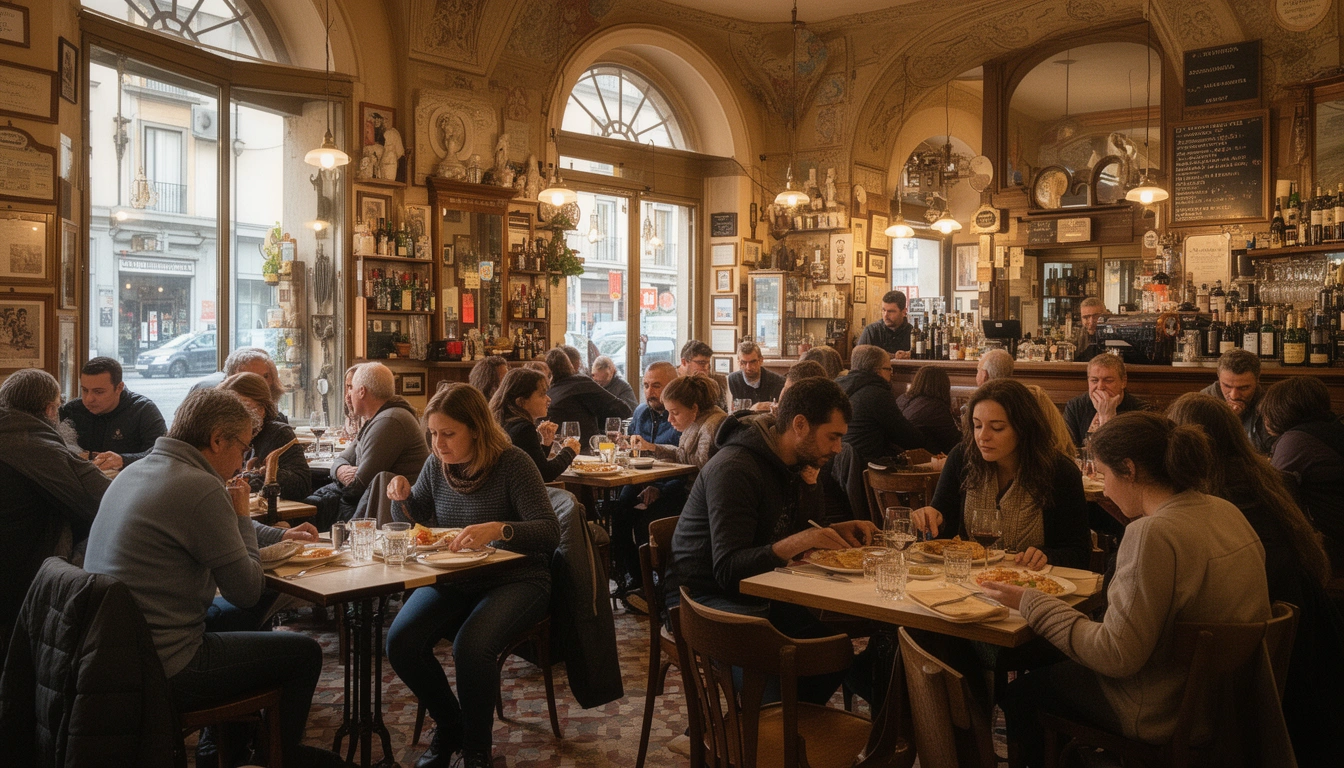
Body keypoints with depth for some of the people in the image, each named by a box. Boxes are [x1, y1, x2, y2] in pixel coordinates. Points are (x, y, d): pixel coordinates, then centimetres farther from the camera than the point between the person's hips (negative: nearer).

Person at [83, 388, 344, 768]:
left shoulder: (134, 472, 7)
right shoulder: (200, 489, -22)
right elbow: (247, 590, -16)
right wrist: (242, 517, -2)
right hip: (161, 672, -10)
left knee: (238, 622, 30)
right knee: (305, 652, 4)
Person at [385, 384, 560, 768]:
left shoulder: (513, 463, -14)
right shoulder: (436, 466, 3)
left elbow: (550, 531, -22)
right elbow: (414, 520, 19)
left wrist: (498, 528, -40)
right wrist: (402, 498, -5)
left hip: (514, 580, -6)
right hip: (453, 580, 6)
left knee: (471, 647, -31)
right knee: (401, 643, -17)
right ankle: (449, 724, 12)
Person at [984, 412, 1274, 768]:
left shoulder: (1153, 534, -29)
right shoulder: (1227, 511, -2)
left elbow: (1116, 656, -26)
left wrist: (1031, 603, -17)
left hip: (1170, 717, -9)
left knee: (1020, 694, 8)